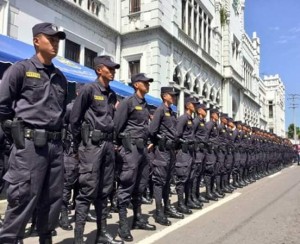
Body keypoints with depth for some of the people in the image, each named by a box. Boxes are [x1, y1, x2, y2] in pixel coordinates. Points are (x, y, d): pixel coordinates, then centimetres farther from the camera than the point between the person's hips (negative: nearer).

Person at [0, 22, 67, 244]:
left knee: (54, 197, 11)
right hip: (30, 143, -6)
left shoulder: (60, 77, 17)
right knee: (24, 197, -5)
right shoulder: (21, 69, -1)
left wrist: (58, 132, 15)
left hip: (55, 144, 6)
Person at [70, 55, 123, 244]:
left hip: (108, 144, 7)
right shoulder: (89, 89, -5)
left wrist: (112, 142, 13)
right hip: (92, 144, -7)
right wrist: (79, 145, -1)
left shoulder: (112, 94, 16)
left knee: (105, 190, 11)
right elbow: (75, 118, -5)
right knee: (88, 190, -8)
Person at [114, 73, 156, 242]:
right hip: (131, 147, -8)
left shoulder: (145, 105, 17)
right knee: (127, 186, -6)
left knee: (141, 185, 13)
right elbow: (117, 125, -12)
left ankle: (138, 219, 25)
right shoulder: (128, 102, -7)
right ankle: (123, 225, 2)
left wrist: (148, 143, 15)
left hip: (143, 147, 8)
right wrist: (120, 145, -8)